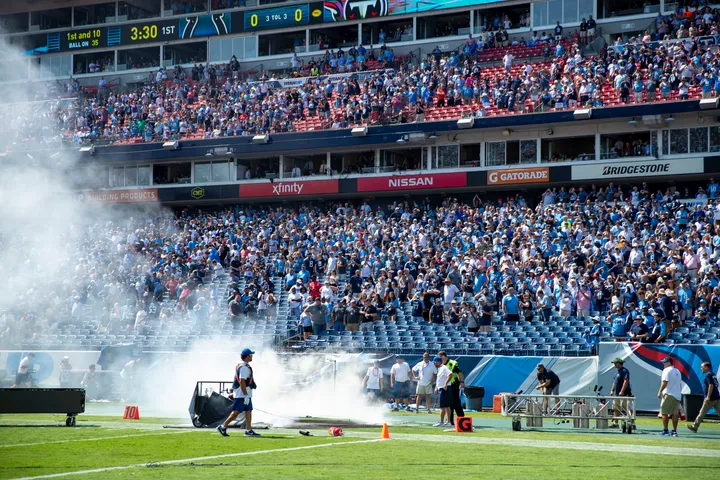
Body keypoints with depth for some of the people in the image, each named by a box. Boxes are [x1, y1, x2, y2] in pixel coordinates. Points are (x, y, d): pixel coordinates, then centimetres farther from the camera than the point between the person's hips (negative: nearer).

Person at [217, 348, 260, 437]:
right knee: (236, 412, -7)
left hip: (246, 393, 10)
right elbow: (242, 381, -23)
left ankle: (248, 430, 7)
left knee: (249, 411, 8)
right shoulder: (244, 367, -17)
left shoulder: (239, 365, 15)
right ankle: (223, 427, -3)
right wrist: (246, 395, -23)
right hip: (242, 394, -10)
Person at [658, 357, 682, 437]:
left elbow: (665, 382, -16)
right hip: (677, 395, 8)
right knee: (675, 413, 8)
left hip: (668, 394, -8)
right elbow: (680, 384, 20)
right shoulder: (678, 371, 18)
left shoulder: (667, 370, -7)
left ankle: (665, 431, -8)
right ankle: (674, 431, 7)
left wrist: (659, 392, -14)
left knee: (664, 412, -4)